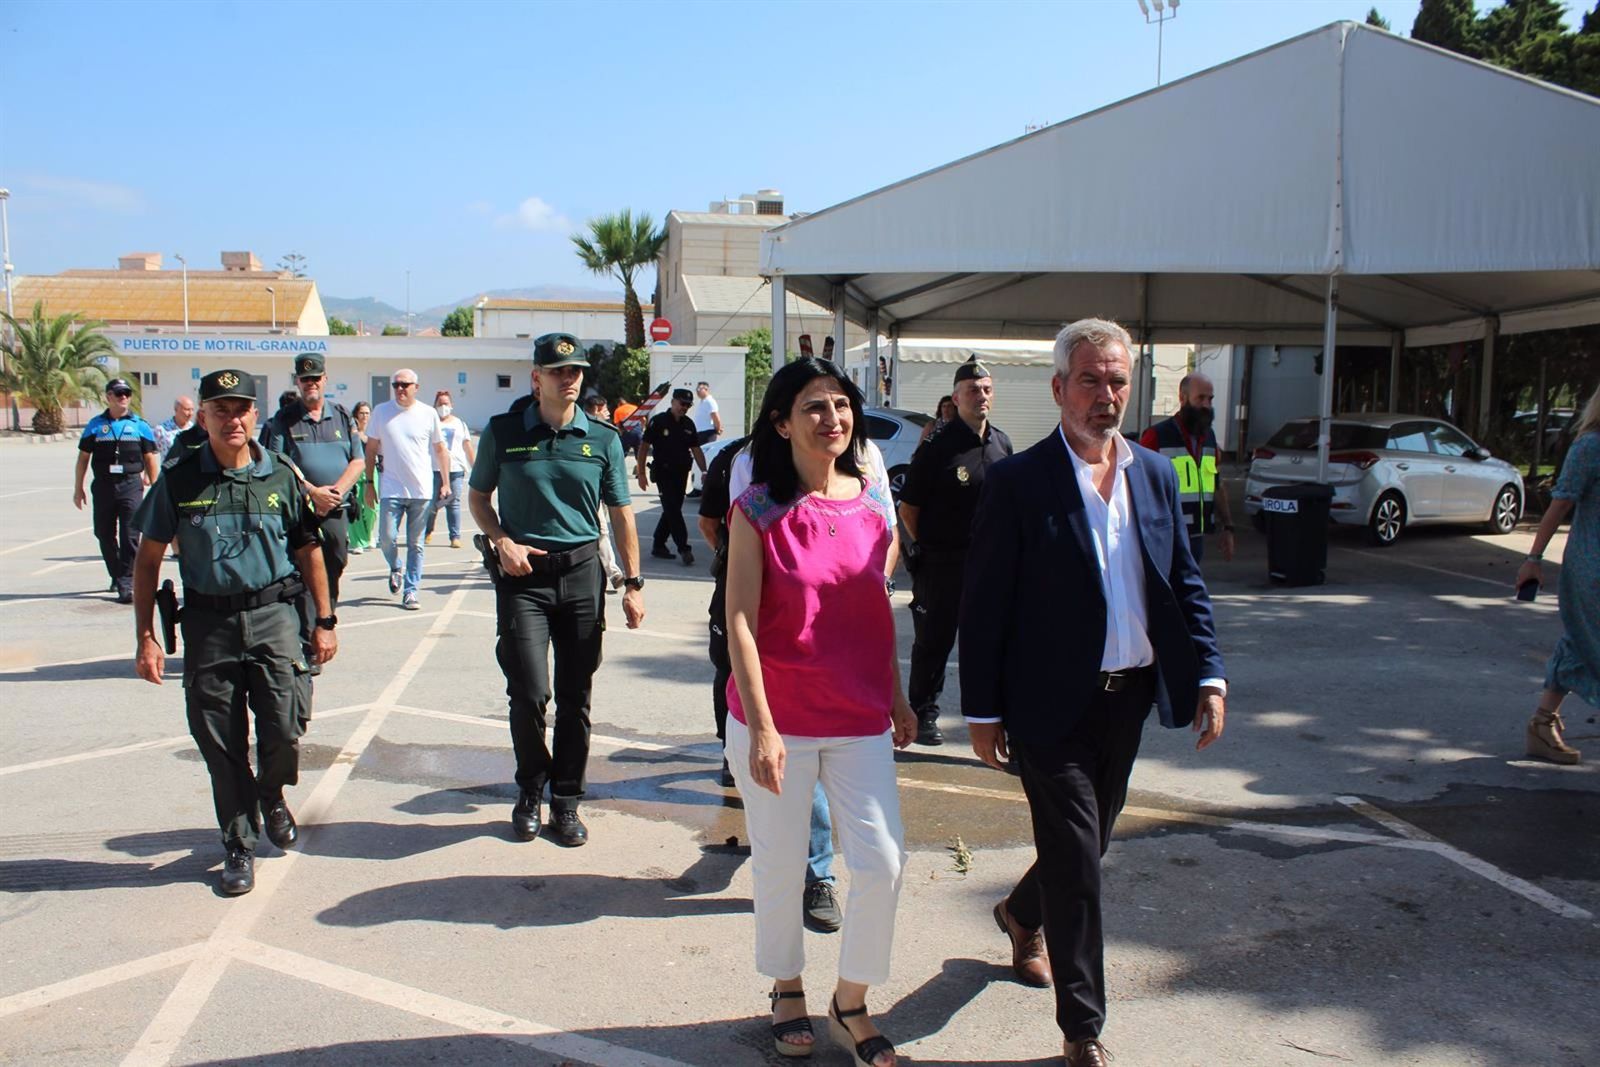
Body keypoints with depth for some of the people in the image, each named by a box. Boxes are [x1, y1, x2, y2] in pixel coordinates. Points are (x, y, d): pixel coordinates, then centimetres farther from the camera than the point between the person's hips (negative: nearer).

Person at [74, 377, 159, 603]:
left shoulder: (140, 426, 6)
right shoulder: (95, 425, 9)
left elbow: (150, 459, 8)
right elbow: (83, 458, 13)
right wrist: (78, 488, 10)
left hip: (131, 485, -2)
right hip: (103, 485, 2)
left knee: (130, 536, -9)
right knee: (104, 534, 11)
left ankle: (126, 584, -9)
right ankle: (117, 576, 28)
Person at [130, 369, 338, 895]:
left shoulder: (280, 476, 2)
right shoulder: (179, 478, -1)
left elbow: (308, 551, 10)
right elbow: (148, 559, 4)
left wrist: (325, 621, 8)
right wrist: (146, 637, 0)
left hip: (273, 616, 0)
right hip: (208, 621, 0)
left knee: (284, 729, -2)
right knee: (221, 742, 5)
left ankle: (272, 797, 32)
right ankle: (239, 843, 23)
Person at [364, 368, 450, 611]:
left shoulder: (428, 414, 1)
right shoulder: (381, 412, 3)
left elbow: (440, 450, 8)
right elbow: (371, 449, 8)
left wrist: (445, 483, 4)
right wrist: (369, 482, 5)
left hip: (421, 490, 0)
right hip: (392, 489, 0)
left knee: (415, 544, 4)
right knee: (387, 538, -3)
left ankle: (411, 591, 13)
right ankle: (395, 569, 28)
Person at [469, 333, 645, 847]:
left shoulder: (603, 439, 4)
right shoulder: (502, 433, 2)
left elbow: (621, 515, 8)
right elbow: (477, 496, 13)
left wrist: (633, 583, 3)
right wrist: (502, 541, -5)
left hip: (582, 574, 2)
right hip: (523, 575, -1)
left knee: (575, 696, 6)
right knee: (530, 693, -8)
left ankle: (566, 798, 22)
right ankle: (531, 789, 18)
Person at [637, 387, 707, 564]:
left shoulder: (688, 424, 9)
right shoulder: (658, 421, -7)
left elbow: (695, 449, 13)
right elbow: (644, 446, -6)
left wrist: (704, 471, 2)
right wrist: (641, 473, -10)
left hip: (681, 473, 6)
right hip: (663, 473, -6)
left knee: (672, 510, 10)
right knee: (673, 510, -9)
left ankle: (658, 545, 21)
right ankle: (684, 549, -11)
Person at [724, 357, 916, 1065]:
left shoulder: (871, 500, 3)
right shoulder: (758, 510, -10)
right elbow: (741, 622, -12)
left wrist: (896, 695, 14)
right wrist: (762, 727, -16)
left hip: (860, 717, 4)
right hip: (777, 719, -3)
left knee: (882, 862, 0)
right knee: (780, 867, 10)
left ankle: (851, 1003, 23)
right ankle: (786, 989, 37)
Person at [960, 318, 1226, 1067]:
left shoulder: (1154, 475, 6)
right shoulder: (1017, 483, -11)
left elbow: (1185, 583, 11)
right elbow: (982, 606, -10)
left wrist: (1209, 674, 1)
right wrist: (982, 711, -11)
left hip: (1129, 696, 6)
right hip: (1052, 702, -6)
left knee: (1086, 843, 22)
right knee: (1076, 862, -1)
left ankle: (1021, 916, 52)